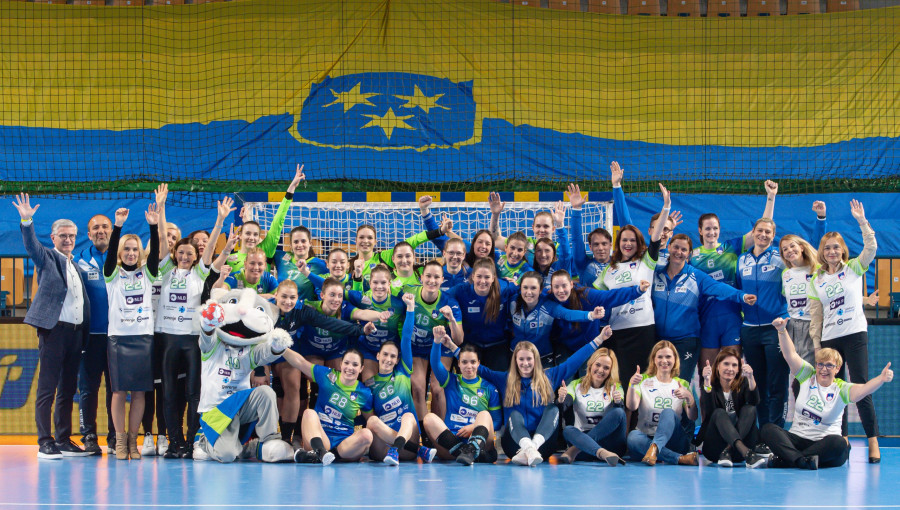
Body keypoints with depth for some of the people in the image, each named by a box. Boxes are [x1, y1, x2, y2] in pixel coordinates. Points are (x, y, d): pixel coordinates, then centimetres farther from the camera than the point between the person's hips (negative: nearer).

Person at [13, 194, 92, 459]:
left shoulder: (77, 266, 21)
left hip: (76, 331, 6)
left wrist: (85, 334, 11)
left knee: (67, 389, 9)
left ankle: (64, 441, 15)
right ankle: (45, 444, -6)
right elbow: (31, 244, -15)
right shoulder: (46, 258, 5)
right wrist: (26, 221, -32)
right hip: (54, 329, -6)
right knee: (47, 388, -5)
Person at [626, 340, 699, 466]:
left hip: (673, 440, 0)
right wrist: (631, 385, -24)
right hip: (646, 437, 0)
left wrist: (689, 398, -19)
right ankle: (681, 459, -42)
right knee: (633, 436, -34)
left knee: (668, 412, -29)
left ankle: (654, 448, -52)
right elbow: (631, 406, -7)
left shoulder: (682, 384, 13)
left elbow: (693, 417, 0)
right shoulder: (644, 381, 11)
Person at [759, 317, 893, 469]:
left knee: (838, 443, -37)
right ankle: (804, 461, -47)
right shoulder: (807, 376, 8)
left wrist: (881, 379, -39)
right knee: (768, 429, -23)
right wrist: (782, 330, -17)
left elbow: (862, 390, -19)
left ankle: (782, 461, -37)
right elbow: (790, 355, -2)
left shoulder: (841, 389, 0)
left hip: (824, 443, -3)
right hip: (797, 438, 3)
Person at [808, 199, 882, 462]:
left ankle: (873, 441, -9)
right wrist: (815, 346, 6)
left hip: (855, 335, -4)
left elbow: (871, 248, -12)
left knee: (861, 389, -11)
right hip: (829, 339, 4)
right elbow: (815, 317, 11)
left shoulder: (854, 269, 5)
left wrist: (861, 221, -20)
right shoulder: (816, 281, 12)